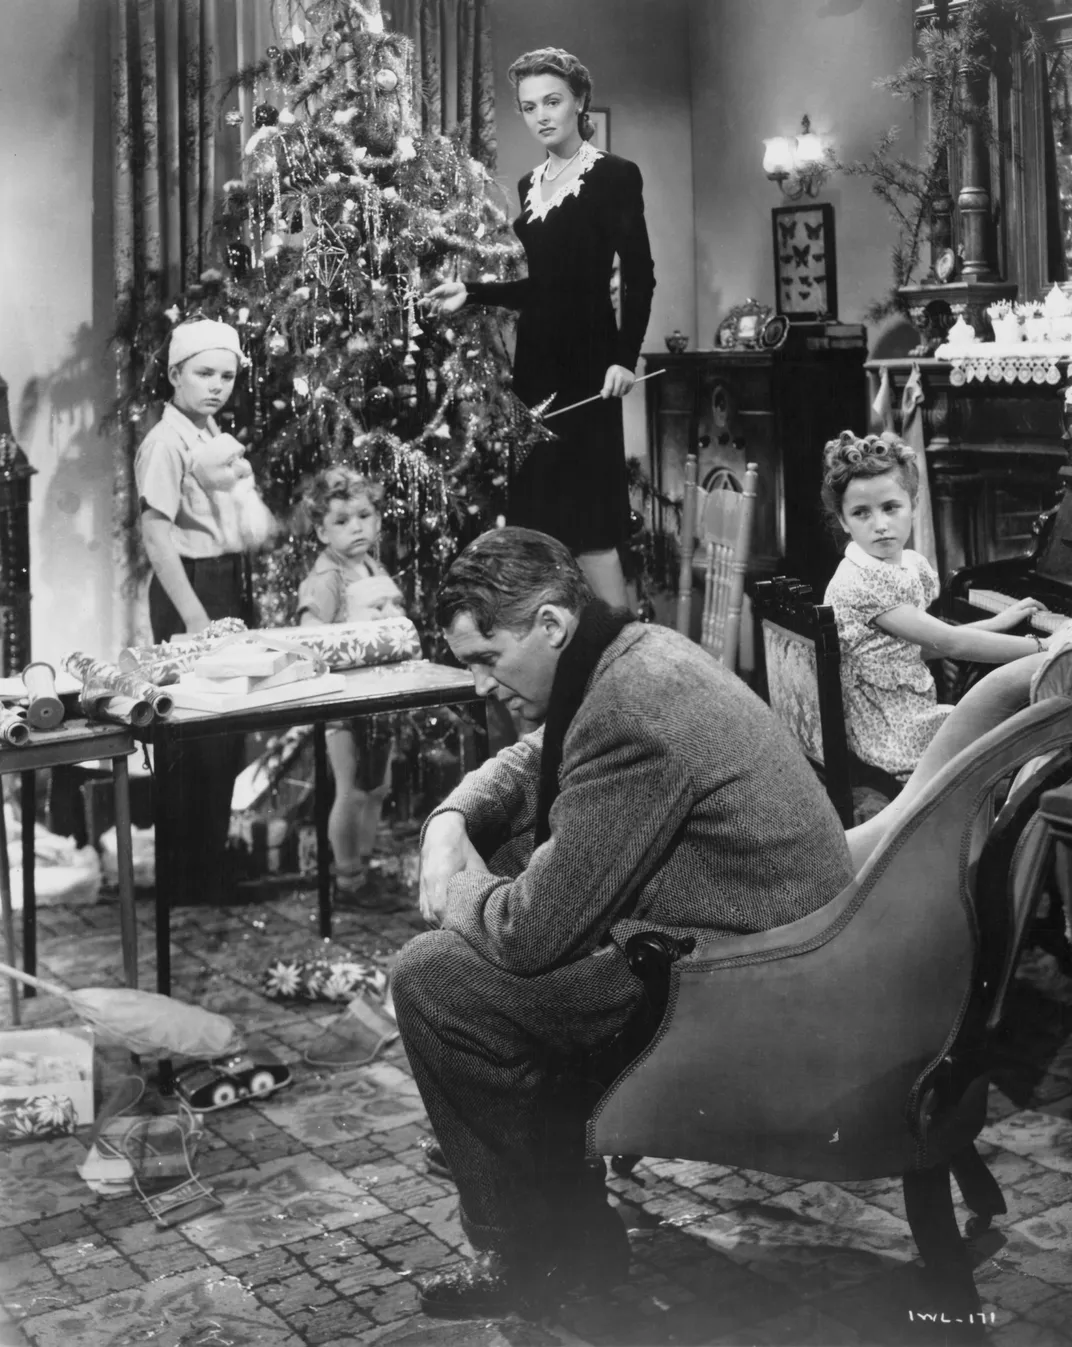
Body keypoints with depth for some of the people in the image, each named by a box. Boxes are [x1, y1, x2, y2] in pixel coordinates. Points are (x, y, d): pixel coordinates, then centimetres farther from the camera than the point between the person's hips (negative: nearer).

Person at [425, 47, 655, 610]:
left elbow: (639, 278, -11)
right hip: (536, 362, 7)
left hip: (585, 361, -7)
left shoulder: (614, 175, -5)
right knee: (539, 516, 6)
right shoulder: (530, 185, 16)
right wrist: (472, 292, 8)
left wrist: (624, 358, -20)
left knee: (588, 523, -10)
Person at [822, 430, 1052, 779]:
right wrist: (1042, 647, -17)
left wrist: (998, 623, 11)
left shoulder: (912, 565, 6)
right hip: (896, 741, -9)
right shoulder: (858, 582, -23)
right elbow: (948, 642, -23)